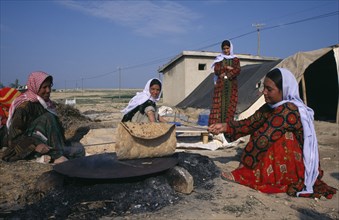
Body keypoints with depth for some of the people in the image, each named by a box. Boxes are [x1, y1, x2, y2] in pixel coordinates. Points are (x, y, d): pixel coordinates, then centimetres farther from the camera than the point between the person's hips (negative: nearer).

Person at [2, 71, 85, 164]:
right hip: (27, 148, -7)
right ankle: (57, 157, -35)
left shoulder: (48, 104, 11)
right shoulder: (25, 105, -10)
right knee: (48, 117, -29)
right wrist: (35, 144, -31)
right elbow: (14, 133, -17)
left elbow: (57, 126, 13)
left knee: (79, 150, -12)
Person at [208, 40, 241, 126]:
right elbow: (216, 70, -4)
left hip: (232, 85, 1)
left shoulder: (235, 59, 13)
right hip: (220, 85, -1)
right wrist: (226, 68, -10)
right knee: (218, 104, -8)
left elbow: (238, 70, -5)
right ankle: (214, 125, -12)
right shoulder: (219, 59, 12)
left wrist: (226, 74, -12)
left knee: (230, 105, -3)